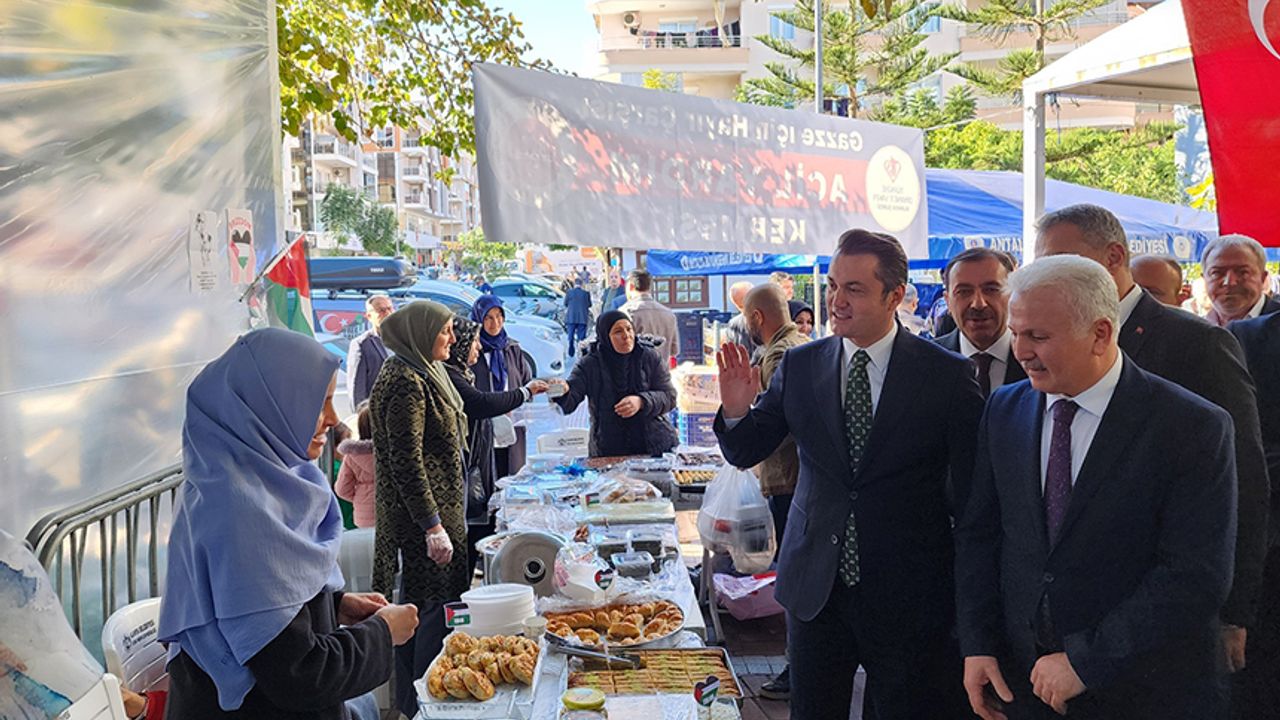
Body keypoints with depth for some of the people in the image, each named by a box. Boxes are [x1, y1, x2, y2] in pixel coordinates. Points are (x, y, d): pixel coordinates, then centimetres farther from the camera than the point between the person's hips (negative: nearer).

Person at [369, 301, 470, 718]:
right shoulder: (406, 382, -17)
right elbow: (406, 462, -22)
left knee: (424, 606, 15)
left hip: (438, 508, 10)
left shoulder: (425, 374, 15)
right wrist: (433, 526, -23)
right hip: (423, 516, -10)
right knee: (433, 606, -5)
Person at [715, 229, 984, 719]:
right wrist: (736, 409, -18)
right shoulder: (799, 366, 0)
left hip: (909, 595, -2)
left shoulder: (947, 375, -9)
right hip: (815, 585, 3)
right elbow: (745, 453, 4)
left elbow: (972, 491, -5)